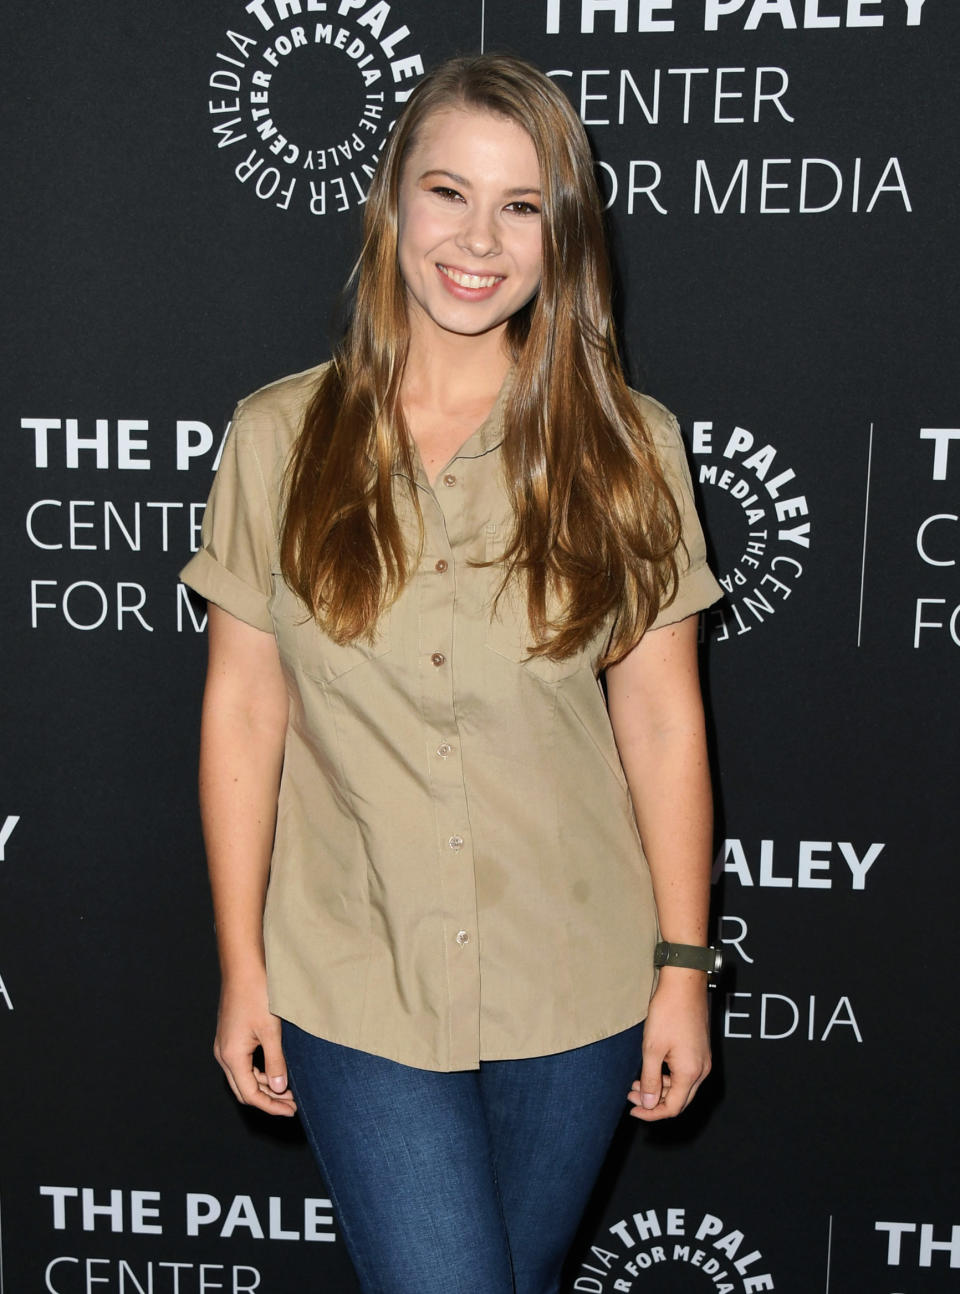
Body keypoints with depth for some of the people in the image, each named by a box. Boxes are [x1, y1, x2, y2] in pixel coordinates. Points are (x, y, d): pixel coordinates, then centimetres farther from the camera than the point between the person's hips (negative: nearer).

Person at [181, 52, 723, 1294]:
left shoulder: (628, 447, -4)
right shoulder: (280, 436, -5)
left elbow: (662, 718, -2)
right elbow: (243, 707, -2)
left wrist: (683, 965, -1)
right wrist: (241, 966, 0)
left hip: (574, 989, 2)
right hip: (355, 987, -1)